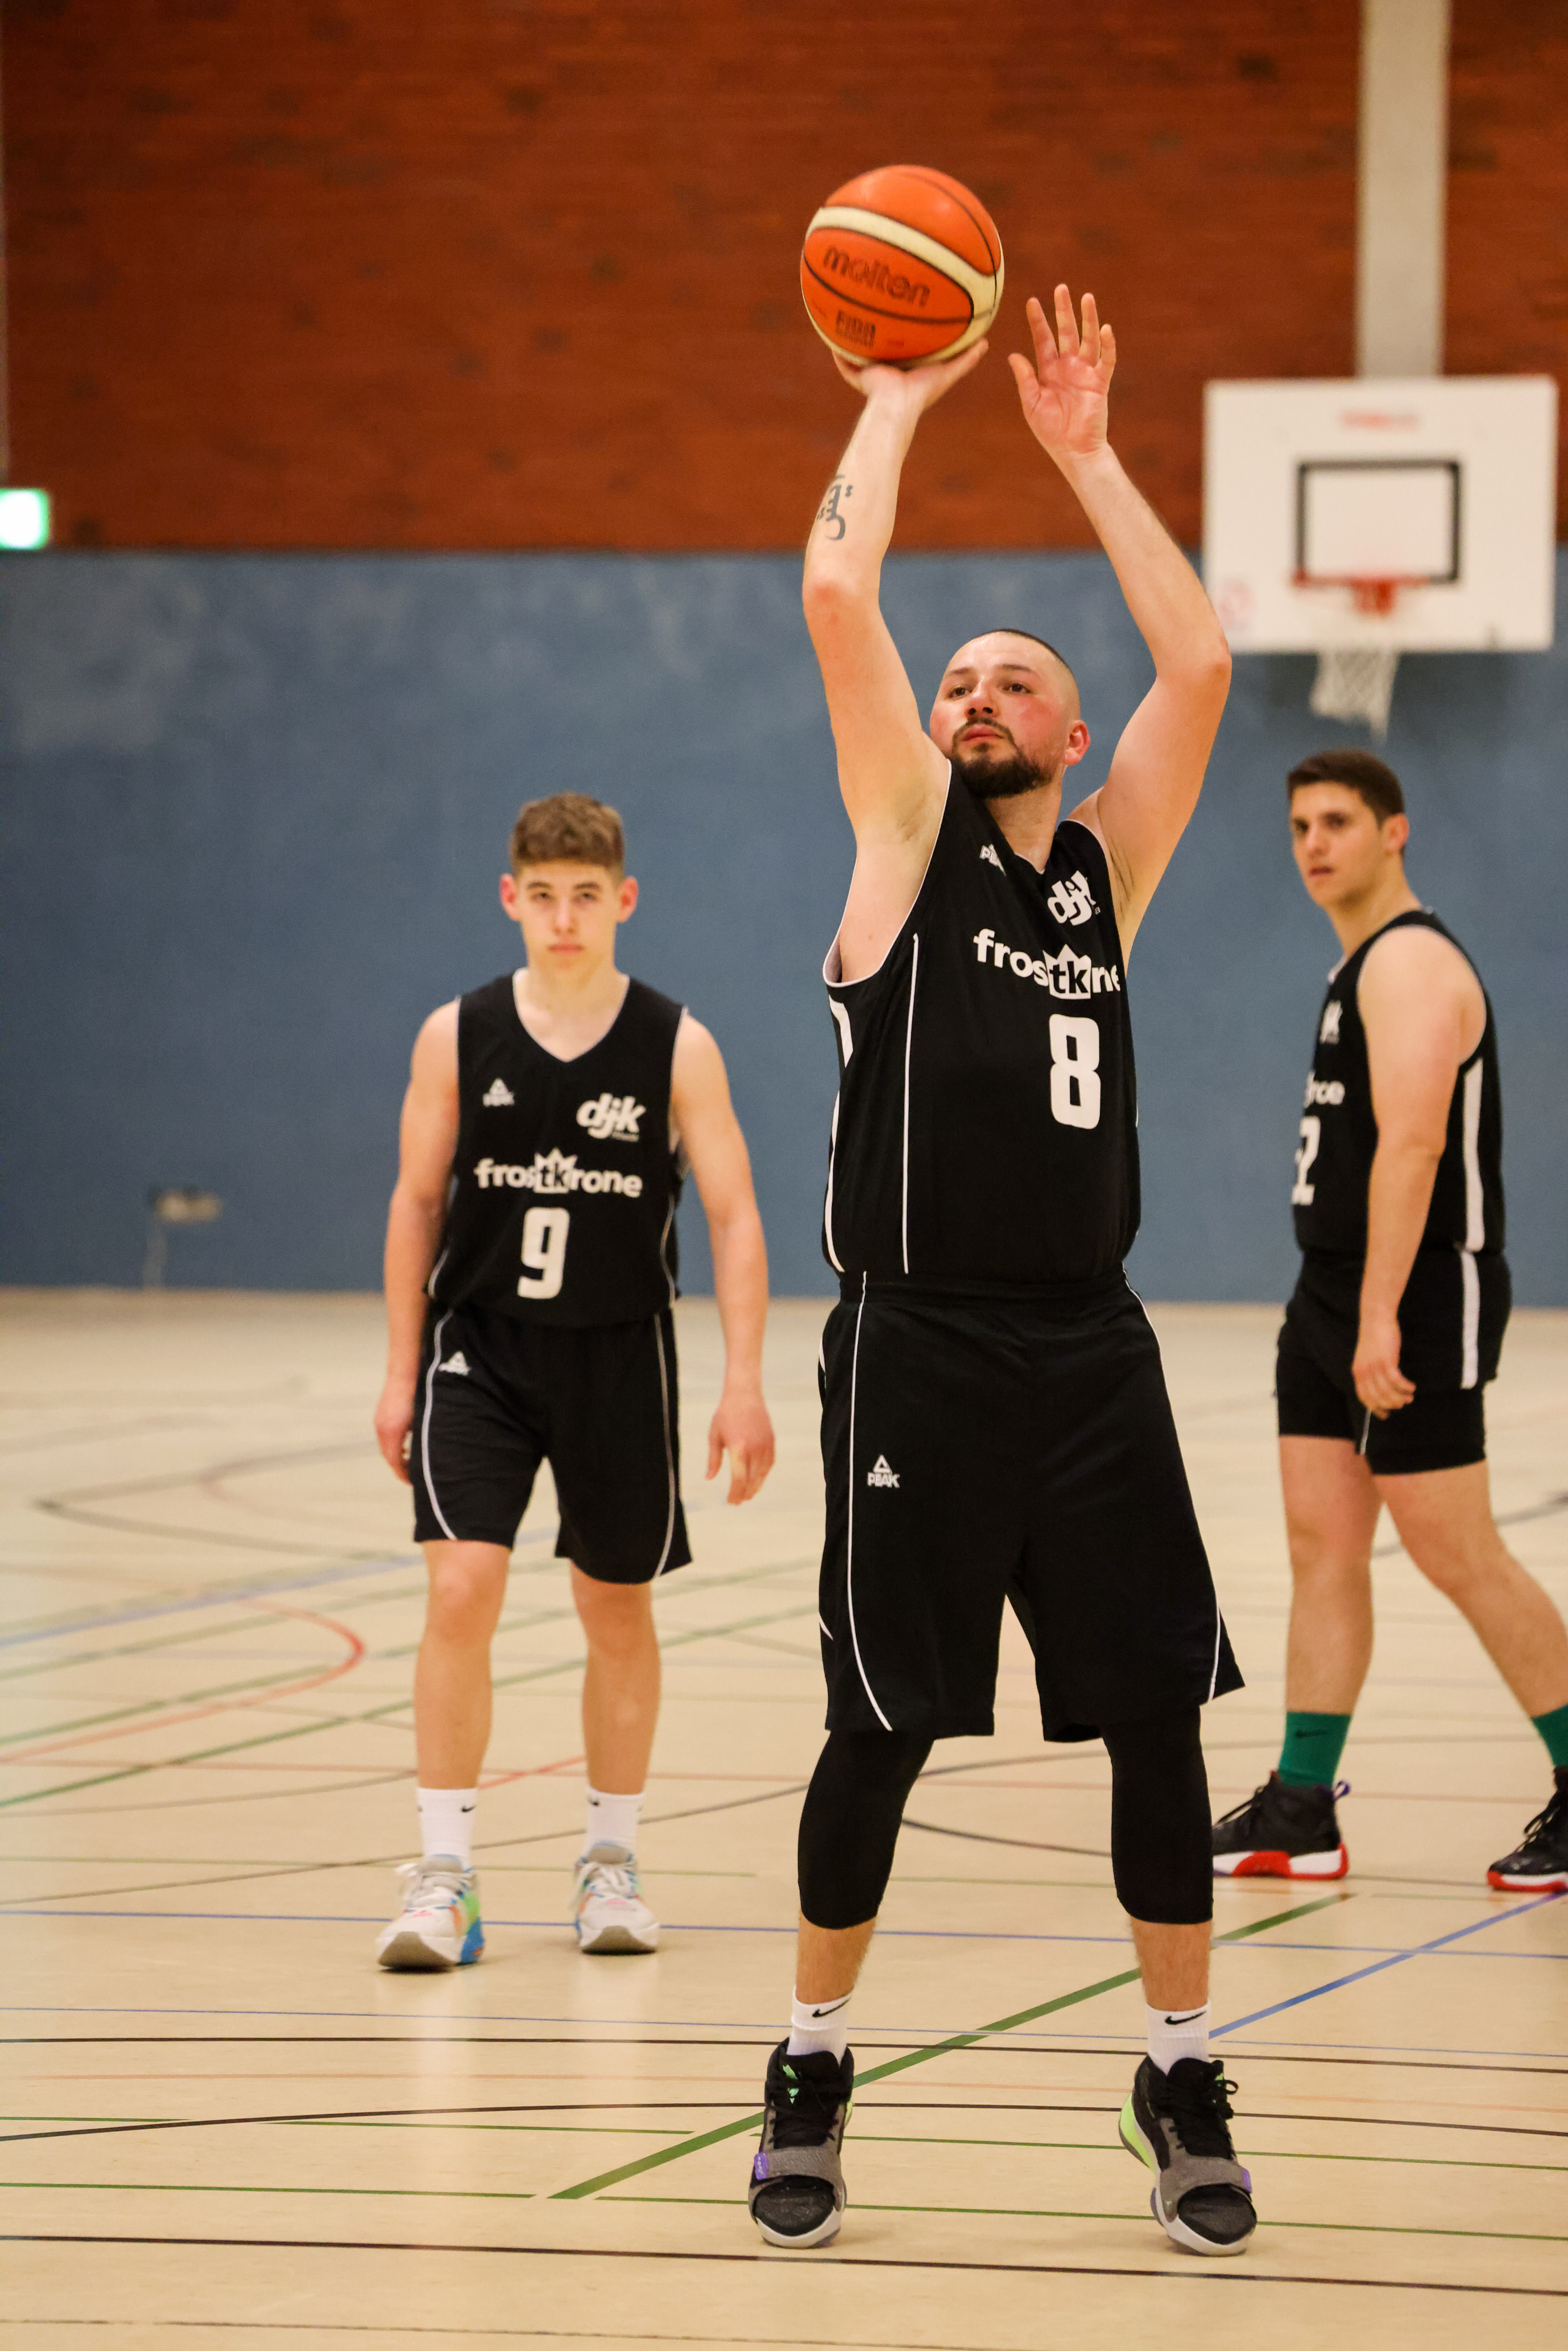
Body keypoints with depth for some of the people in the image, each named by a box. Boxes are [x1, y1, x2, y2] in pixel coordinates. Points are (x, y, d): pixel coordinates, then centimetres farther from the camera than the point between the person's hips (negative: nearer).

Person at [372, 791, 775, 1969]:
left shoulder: (677, 1047, -6)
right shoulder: (458, 1038, -3)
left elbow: (734, 1217, -5)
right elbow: (417, 1202, 6)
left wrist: (745, 1384, -13)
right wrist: (401, 1372, 4)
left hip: (618, 1354, 0)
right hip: (480, 1344, 0)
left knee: (619, 1608, 10)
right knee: (462, 1590, -15)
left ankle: (613, 1861, 27)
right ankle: (445, 1876, -10)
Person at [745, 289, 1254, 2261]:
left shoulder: (1109, 861, 12)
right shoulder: (908, 836, 5)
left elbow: (1197, 659, 1)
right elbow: (834, 597, -6)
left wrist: (1085, 453, 5)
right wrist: (897, 404, 4)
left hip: (1090, 1352, 3)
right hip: (919, 1350, -3)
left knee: (1156, 1715, 2)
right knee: (883, 1729, 1)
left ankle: (1181, 2080, 14)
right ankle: (811, 2075, 17)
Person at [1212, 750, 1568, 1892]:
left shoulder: (1413, 963, -15)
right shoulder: (1359, 966, 17)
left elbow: (1412, 1143, -24)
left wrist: (1383, 1316, -30)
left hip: (1418, 1311, -10)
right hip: (1331, 1303, 10)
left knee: (1459, 1556, -6)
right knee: (1322, 1548, 7)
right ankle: (1301, 1815, 8)